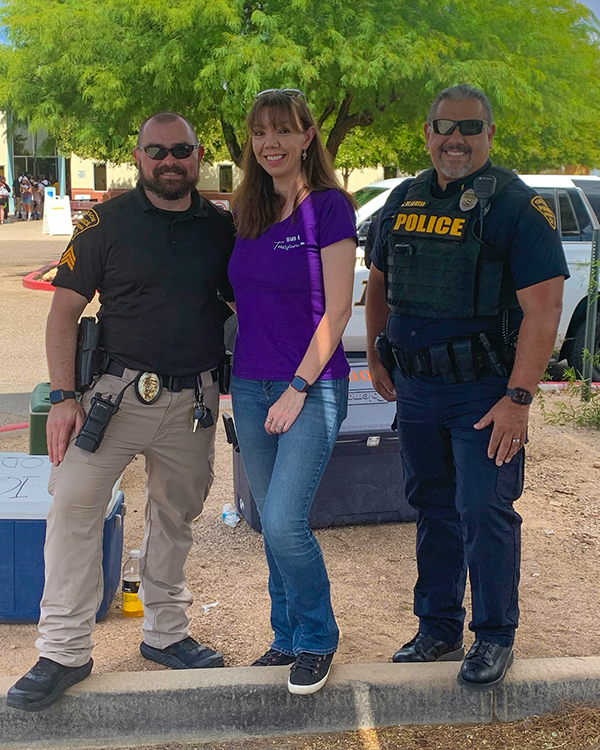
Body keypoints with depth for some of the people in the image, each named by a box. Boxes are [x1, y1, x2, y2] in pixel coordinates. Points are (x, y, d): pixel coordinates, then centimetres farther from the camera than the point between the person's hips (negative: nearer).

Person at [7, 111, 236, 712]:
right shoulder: (106, 222, -3)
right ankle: (64, 651, 2)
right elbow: (64, 311, -3)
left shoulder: (221, 228, 5)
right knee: (72, 504, -11)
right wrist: (63, 397, -11)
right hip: (116, 388, -2)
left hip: (193, 399, 3)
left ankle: (165, 632, 31)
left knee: (175, 516, 13)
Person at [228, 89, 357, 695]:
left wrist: (298, 388, -15)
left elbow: (336, 311, -12)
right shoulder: (247, 212, 9)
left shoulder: (329, 207, -9)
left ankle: (317, 639, 11)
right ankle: (288, 637, 29)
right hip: (249, 385, 6)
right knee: (272, 525, 12)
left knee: (285, 524, -13)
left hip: (312, 386, -6)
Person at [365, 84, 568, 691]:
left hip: (483, 392, -6)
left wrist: (518, 398, -21)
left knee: (484, 513, -2)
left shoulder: (516, 205, -10)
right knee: (434, 510, 15)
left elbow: (543, 309, -16)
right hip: (415, 388, 6)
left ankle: (495, 637, 18)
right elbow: (379, 283, 20)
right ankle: (437, 631, 29)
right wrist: (376, 357, 12)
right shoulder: (404, 201, 9)